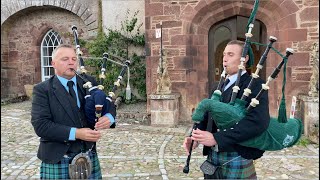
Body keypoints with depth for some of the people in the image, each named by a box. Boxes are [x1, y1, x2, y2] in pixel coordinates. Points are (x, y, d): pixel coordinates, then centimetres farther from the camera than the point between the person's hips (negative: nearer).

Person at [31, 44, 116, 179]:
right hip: (57, 160, -2)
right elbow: (40, 125, -14)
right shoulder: (42, 90, -5)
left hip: (89, 156, 3)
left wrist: (109, 117, -16)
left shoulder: (89, 82, 3)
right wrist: (75, 133, -23)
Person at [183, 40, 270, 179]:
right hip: (212, 157, 6)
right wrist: (196, 138, -11)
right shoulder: (219, 87, 11)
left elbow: (258, 121, -25)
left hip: (237, 159, -5)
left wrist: (216, 138, -28)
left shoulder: (255, 85, -10)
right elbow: (207, 115, 9)